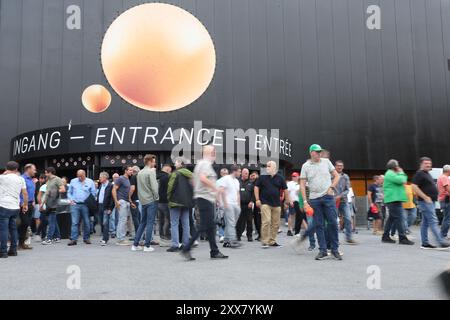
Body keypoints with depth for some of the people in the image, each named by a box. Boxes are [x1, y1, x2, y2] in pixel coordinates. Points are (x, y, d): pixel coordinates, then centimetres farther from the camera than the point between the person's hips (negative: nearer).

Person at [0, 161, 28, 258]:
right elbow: (25, 193, 5)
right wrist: (25, 205, 14)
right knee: (13, 229, 14)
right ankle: (13, 250, 17)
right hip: (16, 207, 5)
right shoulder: (21, 179, 7)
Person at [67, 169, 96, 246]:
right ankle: (73, 239, -5)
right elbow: (69, 192, 16)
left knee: (87, 223, 4)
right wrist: (71, 199, -1)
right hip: (75, 205, 1)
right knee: (74, 222, -6)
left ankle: (86, 238, 16)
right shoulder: (73, 181, 11)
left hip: (85, 205, 0)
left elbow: (93, 194, 5)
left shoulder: (90, 182, 6)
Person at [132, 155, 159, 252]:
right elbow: (154, 186, -17)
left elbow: (139, 187, 15)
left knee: (142, 223, 14)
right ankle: (147, 246, 0)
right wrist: (157, 197, -7)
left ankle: (135, 244, 16)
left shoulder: (139, 173, 13)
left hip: (143, 201, 7)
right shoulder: (151, 172, -11)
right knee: (150, 223, -2)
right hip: (151, 200, -7)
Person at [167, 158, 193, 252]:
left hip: (176, 202, -6)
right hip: (187, 202, 6)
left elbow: (170, 187, -12)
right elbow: (193, 188, 14)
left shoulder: (175, 174, -11)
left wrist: (169, 198, 2)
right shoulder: (189, 175, 10)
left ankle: (175, 245, -5)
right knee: (185, 224, 10)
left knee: (174, 223, -2)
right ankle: (186, 244, 12)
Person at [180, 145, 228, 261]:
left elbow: (193, 180, 23)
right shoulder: (206, 163, -11)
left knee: (211, 226, 11)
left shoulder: (200, 163, 19)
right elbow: (203, 178, -28)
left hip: (205, 198, 10)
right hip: (205, 198, -10)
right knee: (204, 226, -8)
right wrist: (215, 188, -20)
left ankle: (214, 251, 15)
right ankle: (186, 249, -5)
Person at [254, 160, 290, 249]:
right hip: (265, 203, -3)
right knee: (266, 222, -13)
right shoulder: (262, 177, 4)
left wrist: (288, 200, 10)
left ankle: (272, 241, 17)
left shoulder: (279, 178, 8)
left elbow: (285, 189, 12)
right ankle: (265, 242, -6)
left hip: (276, 204, 3)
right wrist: (257, 199, -2)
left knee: (276, 223, 6)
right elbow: (256, 187, 5)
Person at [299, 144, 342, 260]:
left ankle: (335, 249, 10)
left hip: (328, 197, 1)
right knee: (318, 225, 3)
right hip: (314, 199, 0)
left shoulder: (326, 161, 7)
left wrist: (331, 187, -3)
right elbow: (302, 185, 0)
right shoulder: (306, 166, 2)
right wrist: (305, 201, -7)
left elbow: (336, 176, 12)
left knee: (333, 223, -3)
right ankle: (322, 250, 11)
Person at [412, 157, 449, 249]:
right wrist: (425, 197, -21)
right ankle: (441, 242, -12)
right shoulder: (419, 174, -11)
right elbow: (414, 187, -20)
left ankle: (425, 243, 12)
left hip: (430, 201, 10)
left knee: (425, 223, 9)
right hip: (425, 201, -10)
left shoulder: (427, 174, 19)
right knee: (433, 221, -11)